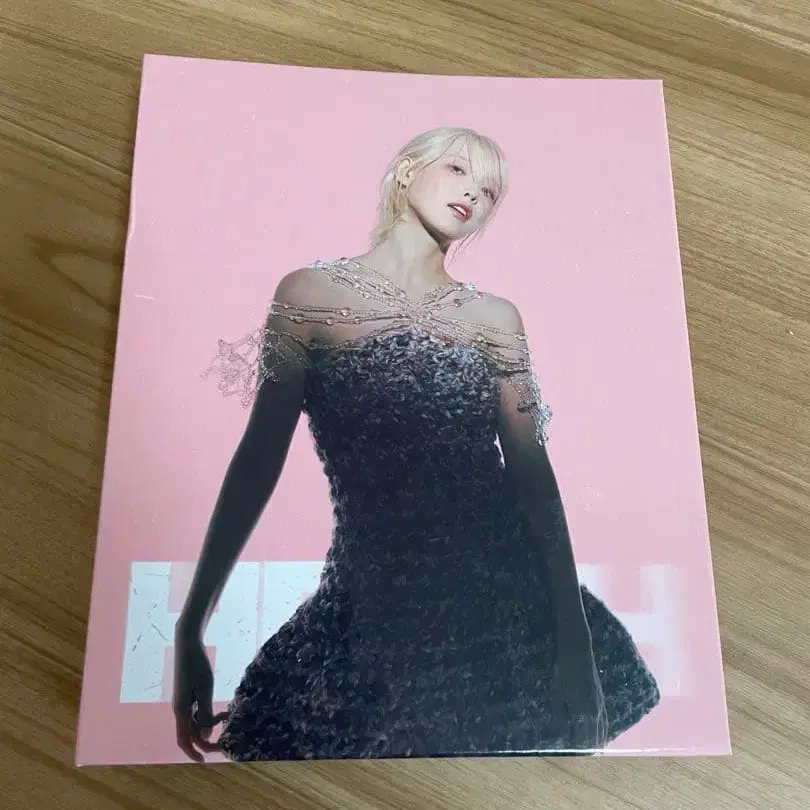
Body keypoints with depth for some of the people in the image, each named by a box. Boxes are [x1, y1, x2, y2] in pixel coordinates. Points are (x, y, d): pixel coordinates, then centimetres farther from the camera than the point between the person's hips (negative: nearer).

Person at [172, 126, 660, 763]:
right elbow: (259, 461, -3)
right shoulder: (310, 294, -2)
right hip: (372, 607, -1)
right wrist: (192, 627, -3)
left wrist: (574, 639, -6)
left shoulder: (496, 318, 4)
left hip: (507, 603, 2)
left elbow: (533, 473, 0)